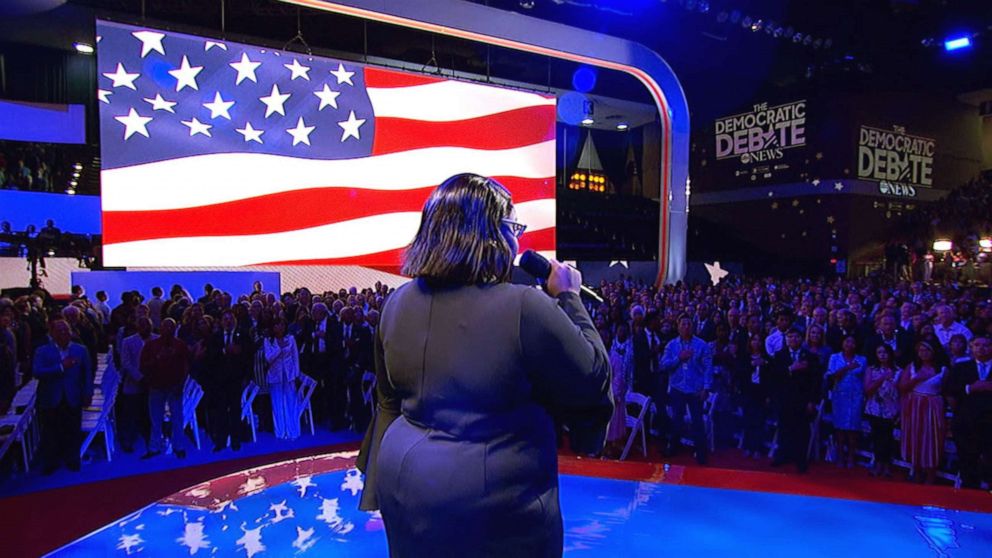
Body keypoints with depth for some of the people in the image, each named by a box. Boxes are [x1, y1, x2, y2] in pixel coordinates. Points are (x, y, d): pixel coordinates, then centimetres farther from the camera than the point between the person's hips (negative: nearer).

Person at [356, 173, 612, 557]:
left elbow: (390, 399, 10)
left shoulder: (398, 302, -2)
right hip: (493, 496, -5)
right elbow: (593, 380, -10)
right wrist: (568, 298, -1)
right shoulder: (525, 307, -22)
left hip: (407, 479, 6)